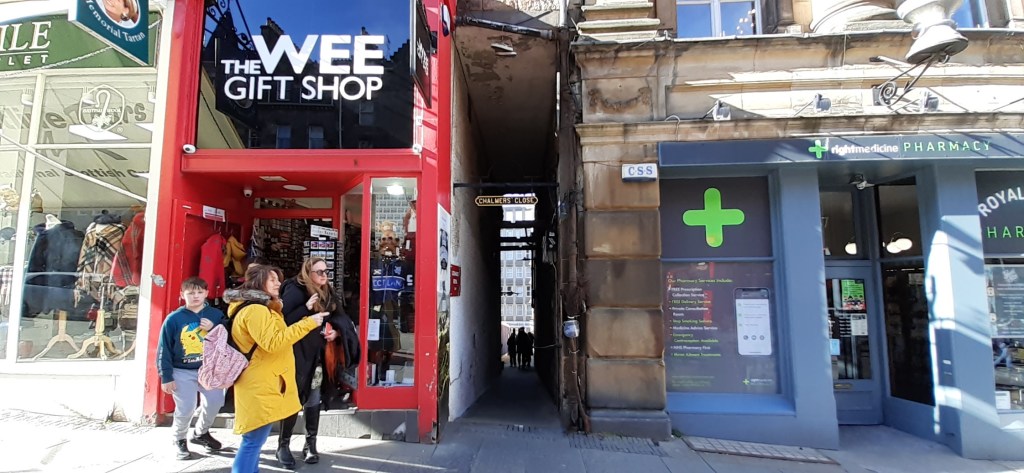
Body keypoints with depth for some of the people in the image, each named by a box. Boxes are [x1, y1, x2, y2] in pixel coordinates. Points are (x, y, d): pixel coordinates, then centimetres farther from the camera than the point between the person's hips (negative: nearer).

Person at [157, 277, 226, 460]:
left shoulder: (216, 315, -2)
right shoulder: (174, 319, -8)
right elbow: (163, 350, -4)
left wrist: (213, 329, -17)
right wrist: (166, 377, -5)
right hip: (182, 372, -2)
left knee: (215, 402, 3)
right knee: (185, 409, -5)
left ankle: (201, 433, 32)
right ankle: (179, 440, 25)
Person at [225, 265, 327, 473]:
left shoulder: (261, 308, 18)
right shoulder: (255, 309, -17)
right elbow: (273, 343, -26)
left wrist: (306, 321, 17)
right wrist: (307, 323, -24)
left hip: (261, 385, 11)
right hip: (260, 387, -11)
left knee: (254, 441, 18)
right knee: (253, 441, -7)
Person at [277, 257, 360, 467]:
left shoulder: (328, 293, 8)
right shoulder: (295, 291, -12)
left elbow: (340, 318, 14)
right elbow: (283, 320, -20)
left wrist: (336, 331, -5)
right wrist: (306, 307, -27)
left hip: (318, 355, 6)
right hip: (297, 354, -6)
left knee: (314, 398, 11)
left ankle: (310, 443, 22)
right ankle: (283, 445, 17)